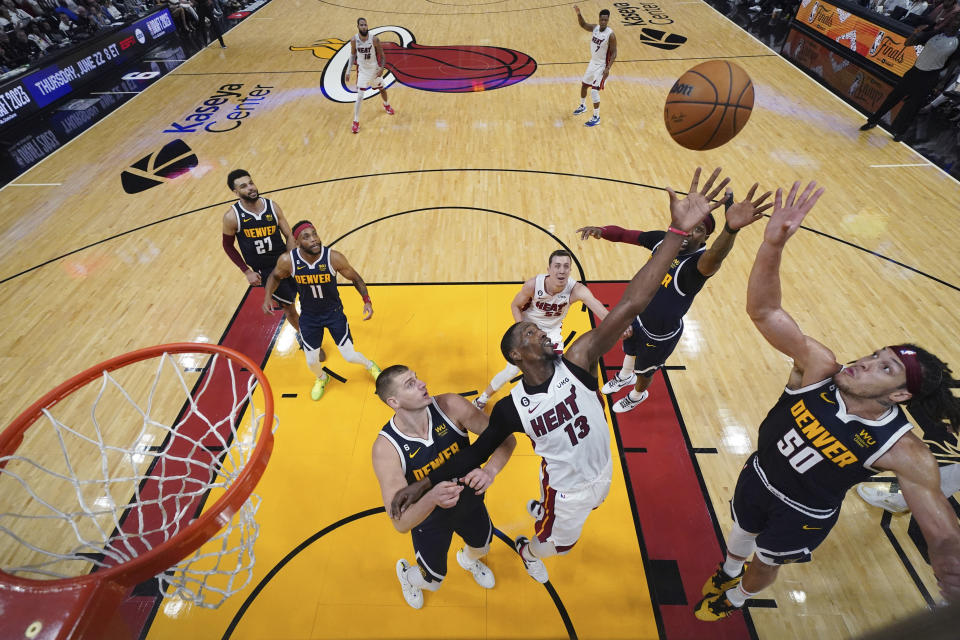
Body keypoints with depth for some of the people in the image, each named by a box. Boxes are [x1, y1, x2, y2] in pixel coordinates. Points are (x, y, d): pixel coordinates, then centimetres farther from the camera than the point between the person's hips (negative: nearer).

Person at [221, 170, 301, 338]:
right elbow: (228, 246, 1)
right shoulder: (232, 216, -13)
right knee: (289, 307, 7)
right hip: (264, 271, -3)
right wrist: (247, 272, -5)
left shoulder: (272, 206, -7)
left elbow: (289, 236, -1)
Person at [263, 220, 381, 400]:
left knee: (350, 356, -1)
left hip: (334, 312, -1)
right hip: (308, 316, 2)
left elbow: (355, 278, -9)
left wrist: (367, 301, -21)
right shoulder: (287, 260, -20)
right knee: (312, 361, 10)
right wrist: (267, 297, -11)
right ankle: (321, 378, 49)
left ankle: (370, 365, 37)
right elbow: (275, 276, 3)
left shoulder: (334, 258, -25)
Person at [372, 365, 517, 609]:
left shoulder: (450, 406, -29)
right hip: (429, 519, -3)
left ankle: (468, 560, 70)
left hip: (470, 502, 3)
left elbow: (505, 438, -25)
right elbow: (400, 523, -34)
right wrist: (432, 498, -53)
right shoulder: (386, 447, -33)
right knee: (432, 582, 21)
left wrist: (490, 470, -44)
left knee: (481, 548, 31)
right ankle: (406, 573, 58)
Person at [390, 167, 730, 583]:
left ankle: (539, 508, 70)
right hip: (567, 487, -3)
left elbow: (629, 306, -42)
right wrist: (424, 483, -18)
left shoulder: (577, 361, -30)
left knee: (561, 515, 34)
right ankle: (526, 550, 58)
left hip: (601, 471, 4)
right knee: (557, 543, 22)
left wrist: (678, 231, -50)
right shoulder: (511, 408, -28)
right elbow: (477, 452, -12)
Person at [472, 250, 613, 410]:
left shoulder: (576, 289, -31)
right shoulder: (533, 285, -29)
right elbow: (515, 306, -11)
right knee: (512, 370, 1)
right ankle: (483, 398, 26)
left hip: (552, 332, 2)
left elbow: (595, 304, -49)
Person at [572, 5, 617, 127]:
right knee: (583, 85, 20)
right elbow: (583, 25, 7)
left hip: (602, 66, -7)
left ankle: (596, 118, -2)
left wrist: (608, 68, -27)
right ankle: (582, 106, 46)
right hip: (593, 63, 7)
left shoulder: (610, 35, -21)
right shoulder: (594, 28, -4)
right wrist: (578, 13, -10)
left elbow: (614, 53, -18)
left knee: (594, 91, -13)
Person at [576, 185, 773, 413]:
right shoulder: (663, 239, -16)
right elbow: (625, 234, -10)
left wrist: (731, 229, -80)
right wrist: (601, 230, -31)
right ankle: (624, 377, 68)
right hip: (638, 316, 5)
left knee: (644, 371, 22)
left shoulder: (698, 260, -35)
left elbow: (711, 260, -59)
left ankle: (637, 395, 58)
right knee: (629, 349, 34)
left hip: (661, 334, -5)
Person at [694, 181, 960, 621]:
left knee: (764, 564, 26)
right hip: (759, 475, 2)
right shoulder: (819, 367, -29)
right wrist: (773, 243, -55)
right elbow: (762, 310, -41)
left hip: (804, 514, -1)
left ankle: (734, 599, 61)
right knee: (742, 531, 31)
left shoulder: (903, 451, -30)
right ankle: (728, 571, 66)